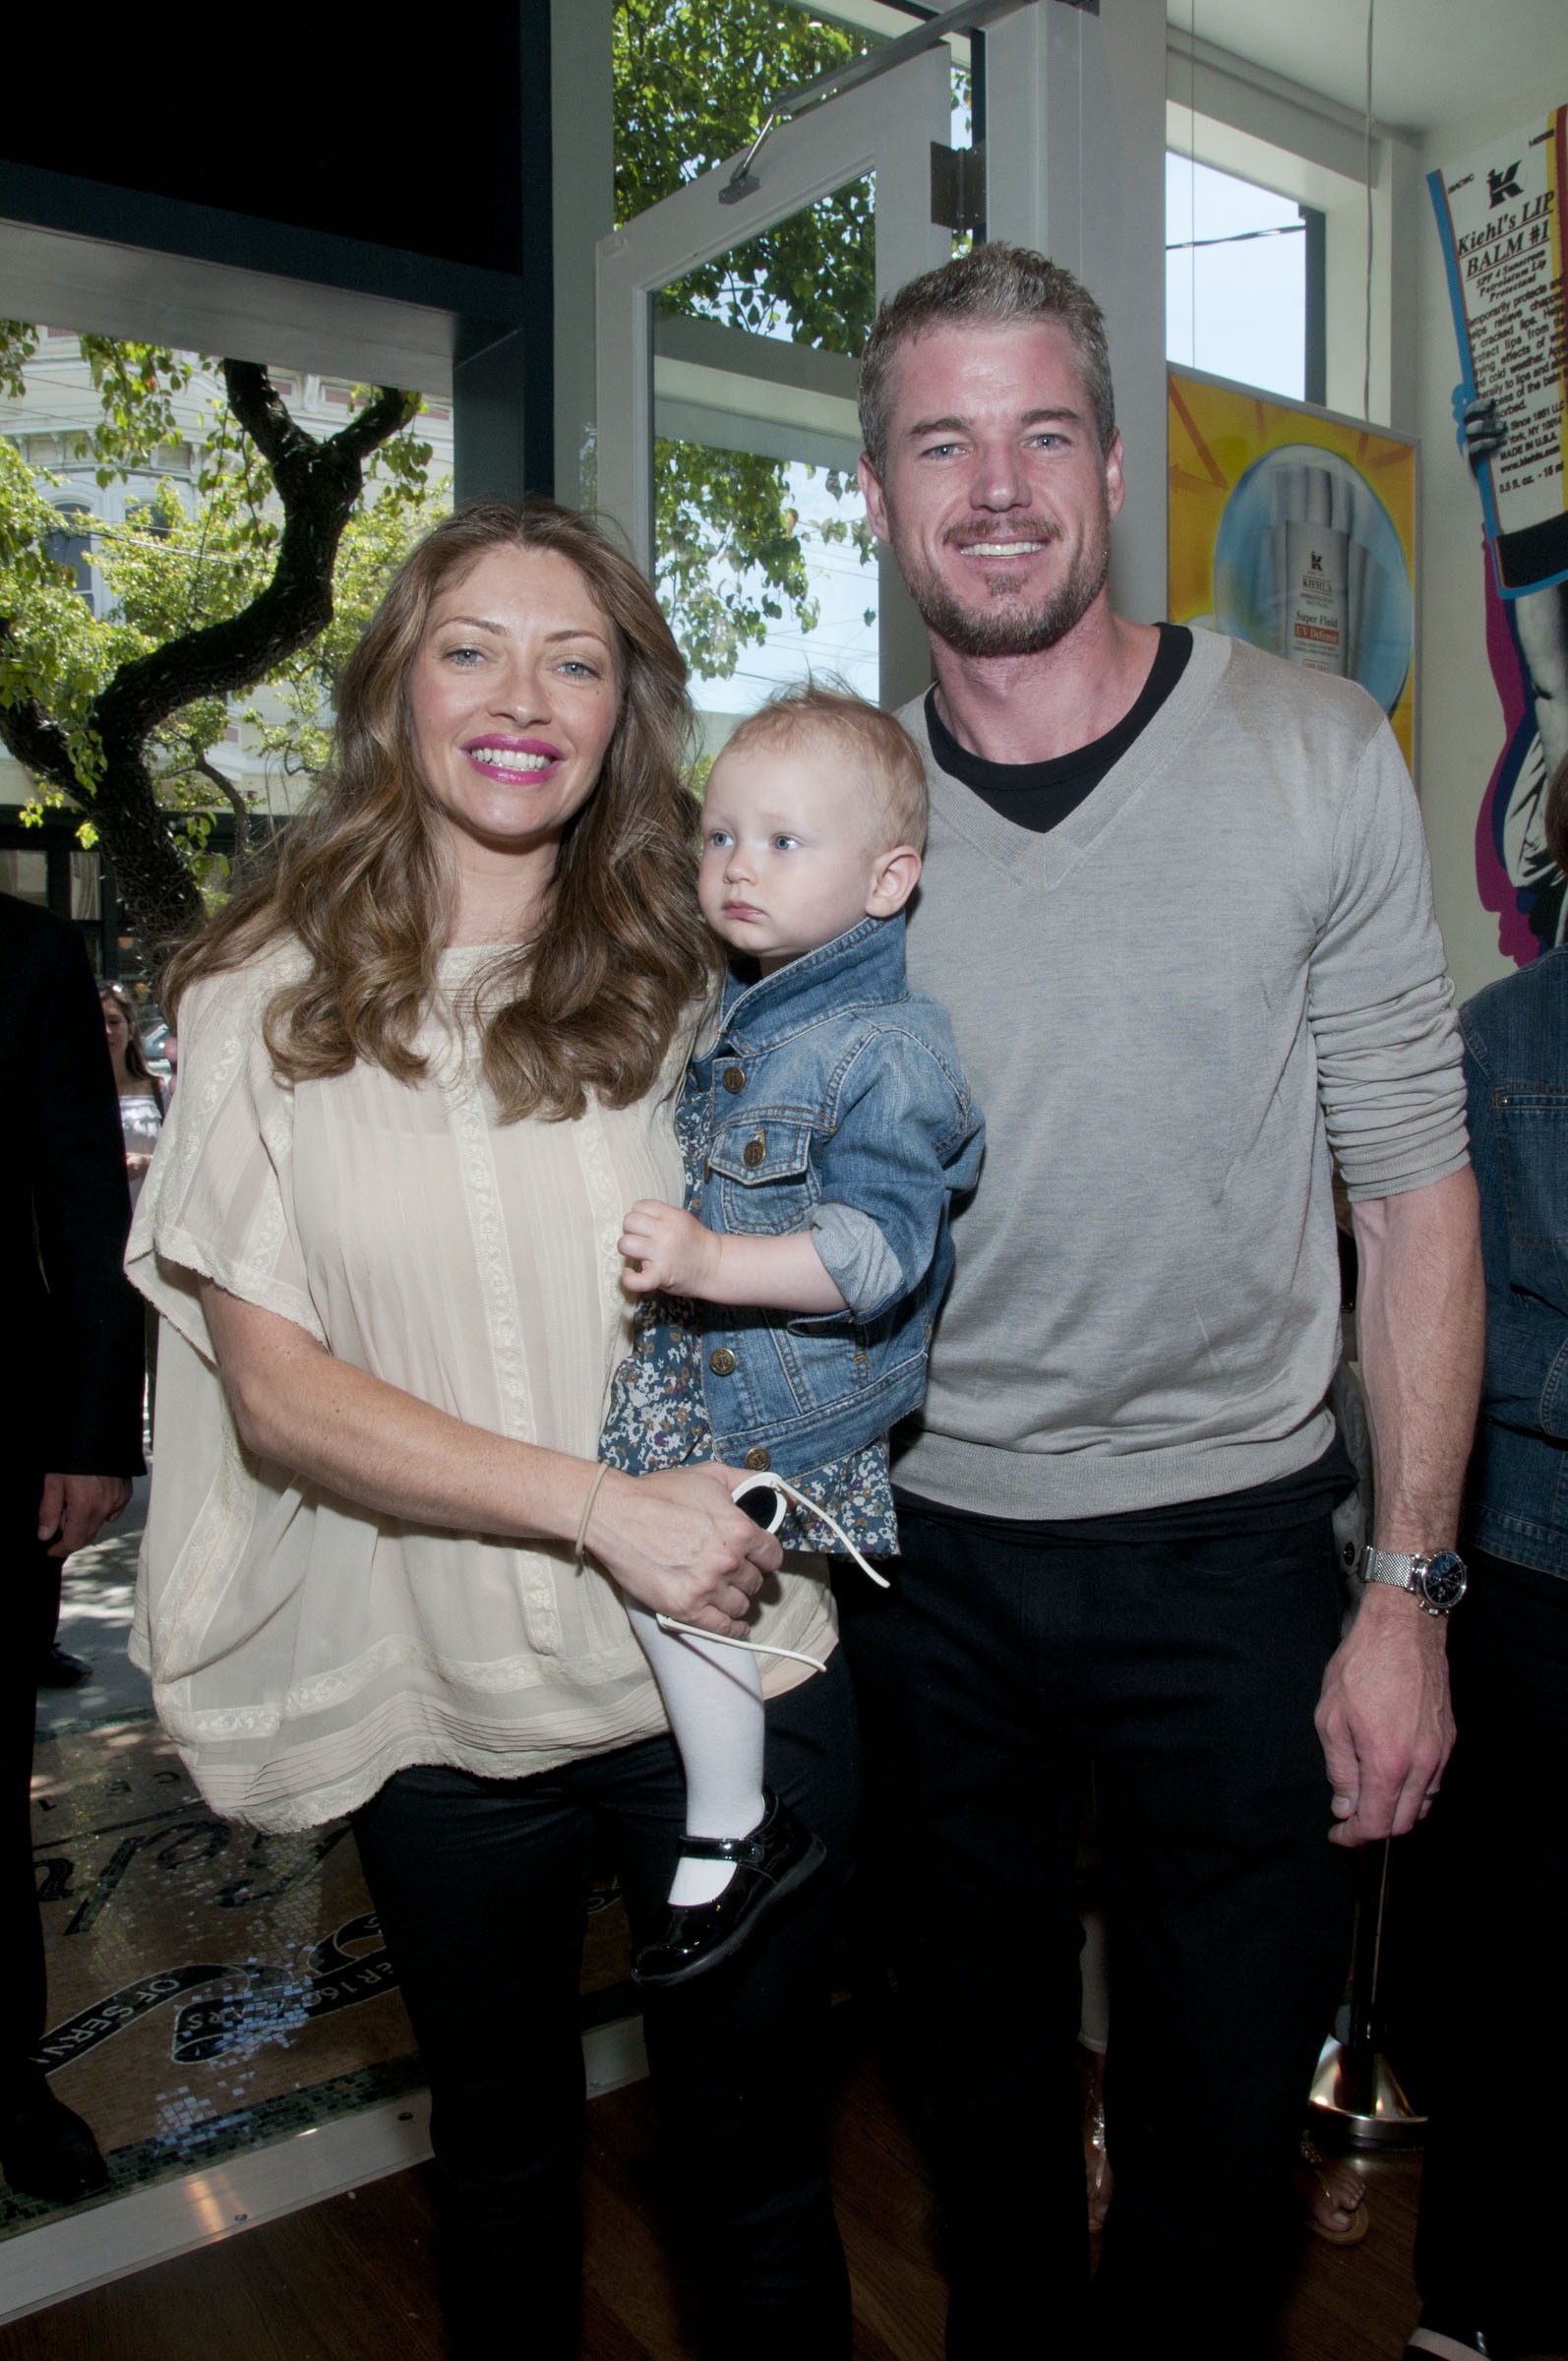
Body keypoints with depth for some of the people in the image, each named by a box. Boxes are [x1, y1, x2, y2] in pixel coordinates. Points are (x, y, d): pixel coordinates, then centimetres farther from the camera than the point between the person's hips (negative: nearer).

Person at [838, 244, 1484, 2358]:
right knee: (986, 2095, 22)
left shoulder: (1316, 759, -6)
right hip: (927, 1552, 2)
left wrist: (1408, 1590, -9)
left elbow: (1416, 1186, -5)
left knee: (1219, 2140, 14)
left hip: (1229, 1545, -2)